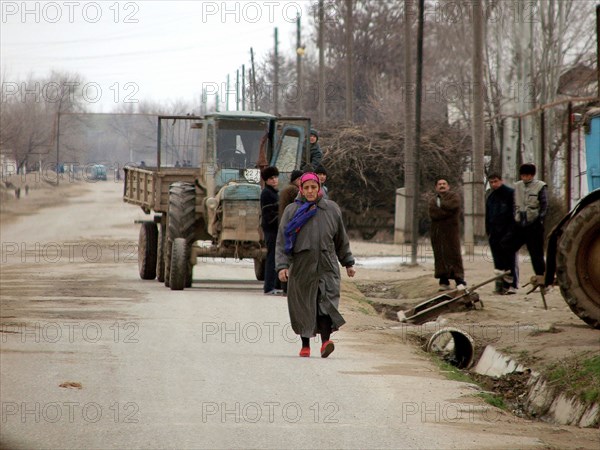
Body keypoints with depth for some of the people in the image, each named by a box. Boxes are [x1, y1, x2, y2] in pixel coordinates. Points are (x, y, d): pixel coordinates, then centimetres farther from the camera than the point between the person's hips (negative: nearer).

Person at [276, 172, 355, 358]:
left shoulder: (331, 209, 7)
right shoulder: (292, 211, 1)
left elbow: (341, 239, 17)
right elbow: (282, 241, -2)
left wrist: (348, 263, 20)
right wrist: (282, 266, -13)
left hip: (327, 267, 0)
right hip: (301, 267, 0)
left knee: (326, 303, -16)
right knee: (303, 308, 6)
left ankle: (325, 341, -26)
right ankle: (305, 345, 19)